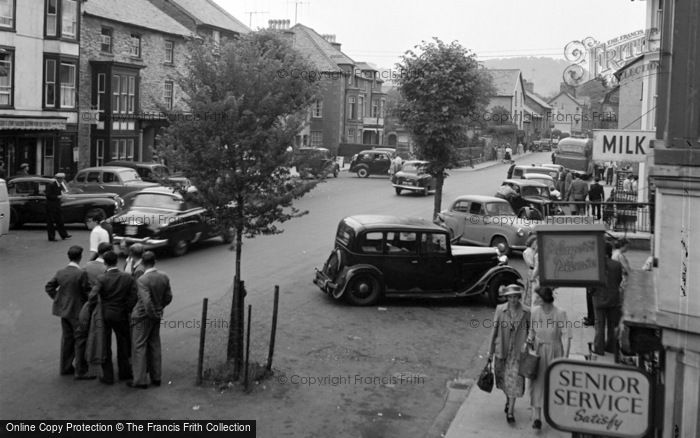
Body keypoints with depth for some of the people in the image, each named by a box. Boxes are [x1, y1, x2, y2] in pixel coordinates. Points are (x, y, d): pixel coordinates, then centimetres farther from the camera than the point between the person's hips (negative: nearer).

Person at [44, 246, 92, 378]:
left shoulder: (60, 272, 0)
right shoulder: (81, 274, -20)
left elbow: (49, 287, 8)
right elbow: (87, 292, -18)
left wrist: (57, 299, 13)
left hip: (64, 310, 7)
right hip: (78, 311, -7)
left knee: (66, 338, 18)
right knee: (80, 340, 2)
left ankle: (66, 367, 27)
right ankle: (81, 371, 6)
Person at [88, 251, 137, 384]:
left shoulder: (102, 279, -15)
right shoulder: (127, 278, -8)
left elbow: (92, 297, -22)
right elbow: (133, 297, -10)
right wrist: (128, 311, 3)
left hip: (104, 315, -2)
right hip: (121, 315, 2)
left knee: (105, 346, 10)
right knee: (123, 343, 20)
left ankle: (108, 376, 16)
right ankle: (124, 372, 29)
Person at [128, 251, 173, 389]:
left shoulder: (142, 280, -22)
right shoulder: (164, 277, -3)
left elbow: (147, 301, -28)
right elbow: (168, 297, 5)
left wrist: (154, 314, -13)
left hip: (142, 316, -6)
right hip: (156, 316, 6)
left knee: (139, 347, 3)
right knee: (154, 346, 15)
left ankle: (140, 380, 7)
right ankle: (156, 377, 22)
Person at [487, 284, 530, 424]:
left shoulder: (526, 312, -8)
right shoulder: (500, 310, -5)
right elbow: (495, 330, 2)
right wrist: (491, 351, 4)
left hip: (517, 350, -2)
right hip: (502, 349, 2)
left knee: (515, 380, -7)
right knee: (503, 378, 16)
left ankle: (510, 412, -3)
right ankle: (508, 399, 43)